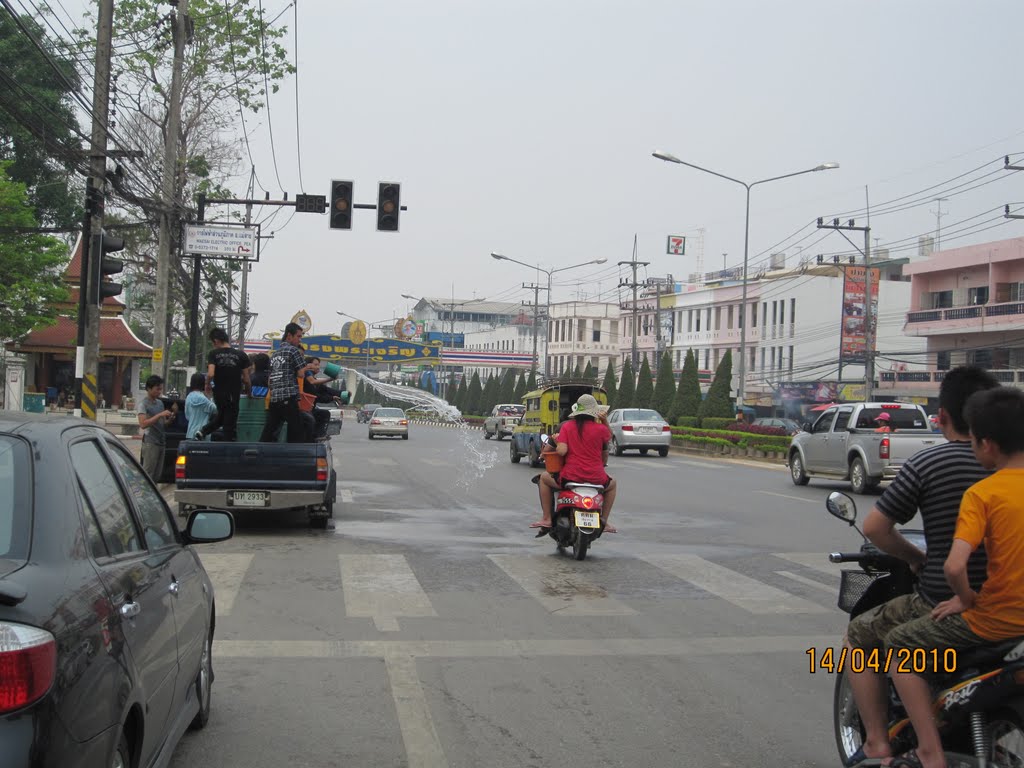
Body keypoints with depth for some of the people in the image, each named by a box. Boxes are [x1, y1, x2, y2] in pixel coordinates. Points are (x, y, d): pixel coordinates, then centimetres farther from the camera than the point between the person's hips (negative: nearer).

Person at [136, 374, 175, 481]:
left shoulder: (160, 403, 17)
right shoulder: (143, 404, -7)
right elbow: (143, 424, -20)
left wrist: (169, 419, 2)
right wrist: (160, 415, -23)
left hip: (161, 442, 8)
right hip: (150, 443, -8)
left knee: (157, 475, 9)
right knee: (148, 474, -9)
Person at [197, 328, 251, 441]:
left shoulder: (213, 354, -7)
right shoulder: (241, 355, -5)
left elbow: (210, 374, -19)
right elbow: (246, 379, -4)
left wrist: (207, 385, 1)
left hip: (219, 392, 1)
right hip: (234, 393, -1)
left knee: (221, 415, 27)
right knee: (230, 422, 7)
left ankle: (202, 432, 14)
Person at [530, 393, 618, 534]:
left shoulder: (567, 426, -4)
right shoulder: (600, 429, -3)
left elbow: (561, 451, -12)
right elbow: (609, 436, 20)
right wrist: (604, 421, 18)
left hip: (570, 477, -1)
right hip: (596, 478, 1)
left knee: (544, 478, 28)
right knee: (612, 484, 36)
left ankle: (547, 519, 22)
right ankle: (604, 521, 29)